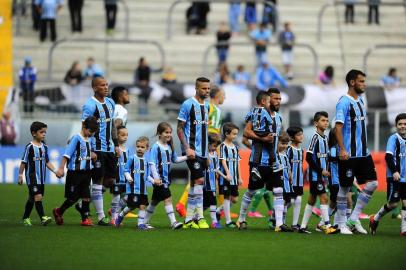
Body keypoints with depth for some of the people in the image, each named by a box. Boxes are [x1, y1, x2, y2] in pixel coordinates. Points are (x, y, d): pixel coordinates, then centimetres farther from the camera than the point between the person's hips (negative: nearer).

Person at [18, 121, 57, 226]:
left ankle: (25, 218, 23)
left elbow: (47, 162, 14)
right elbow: (23, 162, -5)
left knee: (32, 198, 13)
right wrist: (20, 175, -5)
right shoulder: (30, 147, -10)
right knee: (38, 196, -16)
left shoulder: (44, 147, 9)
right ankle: (43, 218, -21)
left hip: (41, 178, 6)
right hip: (32, 177, -6)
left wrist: (55, 171, 2)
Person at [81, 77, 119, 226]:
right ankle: (101, 217, -1)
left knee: (110, 180, 9)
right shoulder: (90, 105, -11)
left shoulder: (110, 103, 12)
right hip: (97, 149, -8)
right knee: (98, 181, -4)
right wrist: (90, 151, -19)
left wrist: (116, 145, 16)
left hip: (109, 148, 8)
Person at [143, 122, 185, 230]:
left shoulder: (169, 147, 10)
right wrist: (156, 177, -22)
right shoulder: (156, 147, -11)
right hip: (159, 179, -8)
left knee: (155, 201, 15)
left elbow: (175, 159, 22)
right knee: (168, 198, -16)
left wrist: (187, 157, 10)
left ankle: (145, 221, 26)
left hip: (166, 178, 8)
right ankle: (173, 222, -19)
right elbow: (152, 163, -15)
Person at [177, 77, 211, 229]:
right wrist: (187, 148, -17)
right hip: (192, 151, -7)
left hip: (202, 152, 7)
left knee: (194, 184, 8)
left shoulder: (206, 106, 14)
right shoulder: (188, 105, -8)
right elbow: (179, 128, -9)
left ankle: (188, 220, 11)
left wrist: (207, 151, 16)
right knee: (199, 180, -14)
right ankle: (200, 218, -12)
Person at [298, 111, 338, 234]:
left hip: (322, 175, 8)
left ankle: (303, 226, 15)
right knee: (324, 198, -13)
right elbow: (308, 157, -17)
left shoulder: (325, 138, 12)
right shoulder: (315, 138, -13)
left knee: (312, 200, 10)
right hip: (315, 175, -8)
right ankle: (327, 226, -15)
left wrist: (326, 171, 6)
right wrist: (321, 171, -16)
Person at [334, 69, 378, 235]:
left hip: (363, 153, 8)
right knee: (344, 188, 1)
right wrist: (342, 150, -26)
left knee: (372, 184, 1)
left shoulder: (360, 100, 14)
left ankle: (354, 219, 8)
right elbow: (338, 127, -18)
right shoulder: (344, 102, -12)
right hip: (349, 155, -8)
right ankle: (342, 224, 10)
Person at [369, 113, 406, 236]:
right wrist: (394, 171, -26)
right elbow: (388, 156, -17)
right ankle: (375, 219, 21)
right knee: (393, 203, -1)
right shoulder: (394, 138, -9)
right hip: (394, 178, -5)